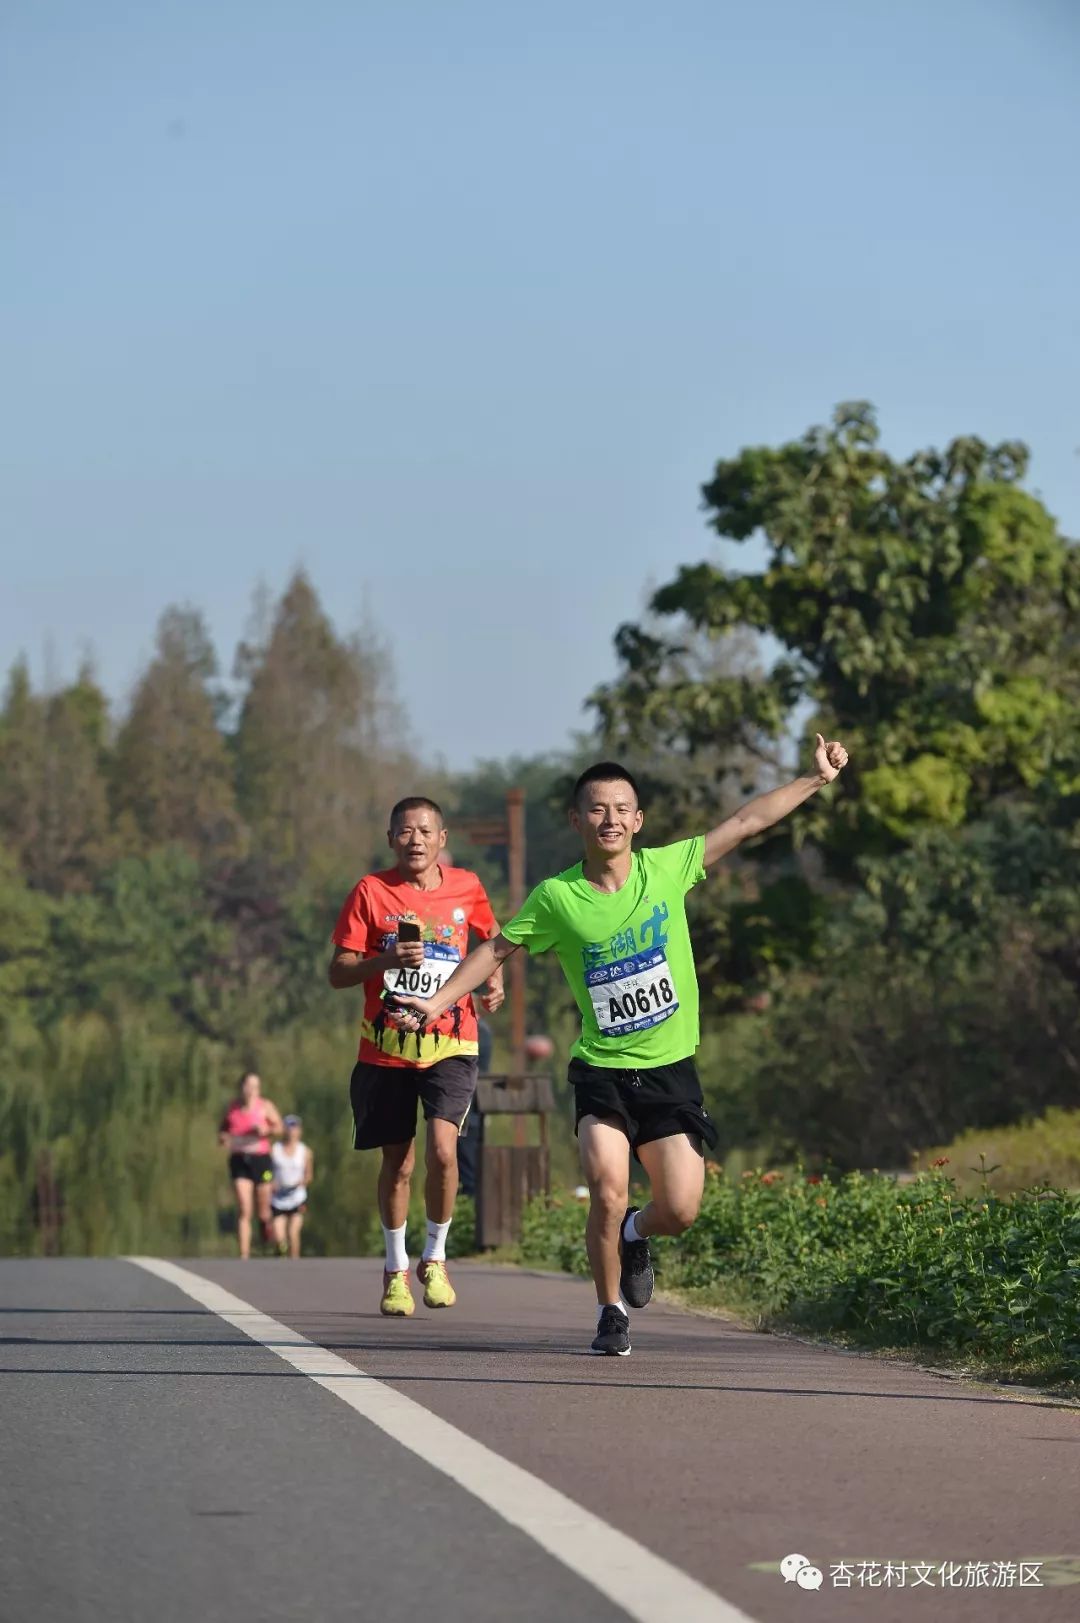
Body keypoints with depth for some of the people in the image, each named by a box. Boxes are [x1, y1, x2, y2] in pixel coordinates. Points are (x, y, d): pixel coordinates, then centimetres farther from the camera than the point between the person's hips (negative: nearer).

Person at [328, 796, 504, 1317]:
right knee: (397, 1162, 7)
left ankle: (435, 1259, 3)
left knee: (442, 1148, -18)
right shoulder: (370, 892, -2)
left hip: (449, 1045, 0)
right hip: (386, 1049, 0)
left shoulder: (465, 887, 4)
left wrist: (494, 980, 5)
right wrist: (386, 959, -20)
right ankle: (396, 1269, 26)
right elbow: (338, 972, -3)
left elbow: (491, 938, 24)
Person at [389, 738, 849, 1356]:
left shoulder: (668, 867, -3)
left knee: (680, 1210, -4)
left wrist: (818, 778, 5)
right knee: (608, 1193, -20)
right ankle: (612, 1313, 3)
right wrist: (436, 1002, -1)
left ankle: (635, 1236, 34)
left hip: (670, 1068, 2)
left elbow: (748, 821, 3)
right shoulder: (556, 898, -6)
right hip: (601, 1070, -2)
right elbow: (497, 950, 5)